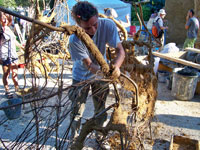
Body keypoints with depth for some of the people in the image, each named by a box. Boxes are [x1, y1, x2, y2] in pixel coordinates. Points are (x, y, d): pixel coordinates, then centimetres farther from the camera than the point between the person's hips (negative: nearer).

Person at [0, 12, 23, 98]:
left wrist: (21, 46, 37)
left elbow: (14, 40, 27)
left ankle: (17, 89, 21)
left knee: (15, 74, 10)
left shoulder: (9, 29, 14)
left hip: (13, 55, 6)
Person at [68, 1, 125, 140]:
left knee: (101, 109, 16)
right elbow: (88, 64, -28)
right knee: (77, 110, 7)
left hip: (102, 73, 2)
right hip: (81, 76, -2)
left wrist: (116, 66, -49)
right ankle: (74, 137, 34)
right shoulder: (75, 40, -33)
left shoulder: (107, 25, -28)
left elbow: (121, 51, -28)